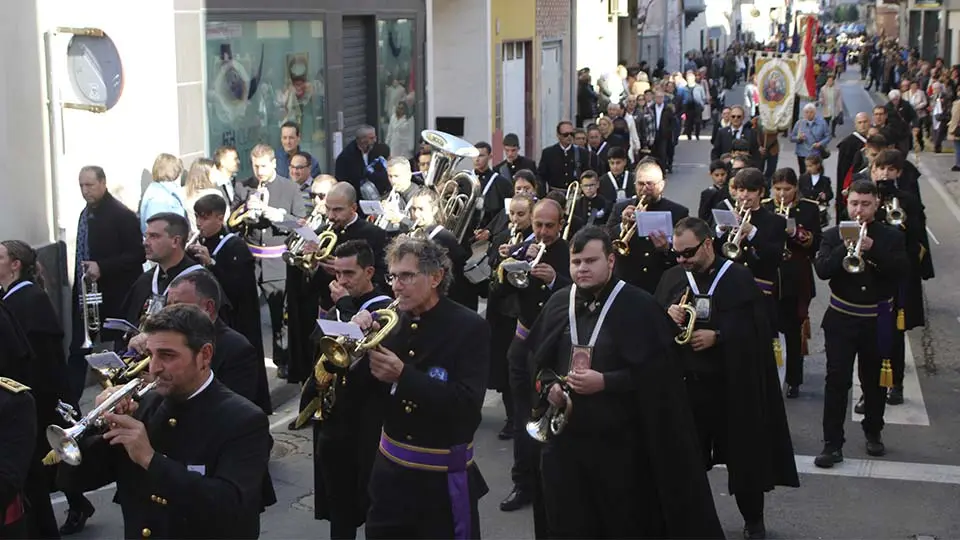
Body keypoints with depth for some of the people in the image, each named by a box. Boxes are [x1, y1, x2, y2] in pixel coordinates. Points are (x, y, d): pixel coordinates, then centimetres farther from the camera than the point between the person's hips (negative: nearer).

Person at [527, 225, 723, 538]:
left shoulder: (638, 306, -8)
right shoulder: (558, 303, 7)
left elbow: (654, 371, -12)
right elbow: (538, 360, 16)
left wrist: (605, 382, -21)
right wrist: (548, 385, -4)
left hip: (620, 441, -4)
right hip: (565, 438, 4)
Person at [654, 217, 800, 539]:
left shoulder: (739, 279, -6)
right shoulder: (672, 278, 5)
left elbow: (756, 329, -11)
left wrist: (717, 336, -21)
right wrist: (666, 316, -13)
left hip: (731, 383, -3)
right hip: (684, 382, 3)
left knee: (743, 457, 8)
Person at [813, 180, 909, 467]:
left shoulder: (891, 237, 1)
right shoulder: (833, 235, 1)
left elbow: (901, 270, -12)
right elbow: (822, 269, -12)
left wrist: (873, 249, -24)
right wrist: (845, 249, -26)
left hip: (877, 321, 1)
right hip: (841, 319, -1)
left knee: (874, 380, 13)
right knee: (837, 381, -6)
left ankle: (873, 433, 33)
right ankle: (832, 443, -3)